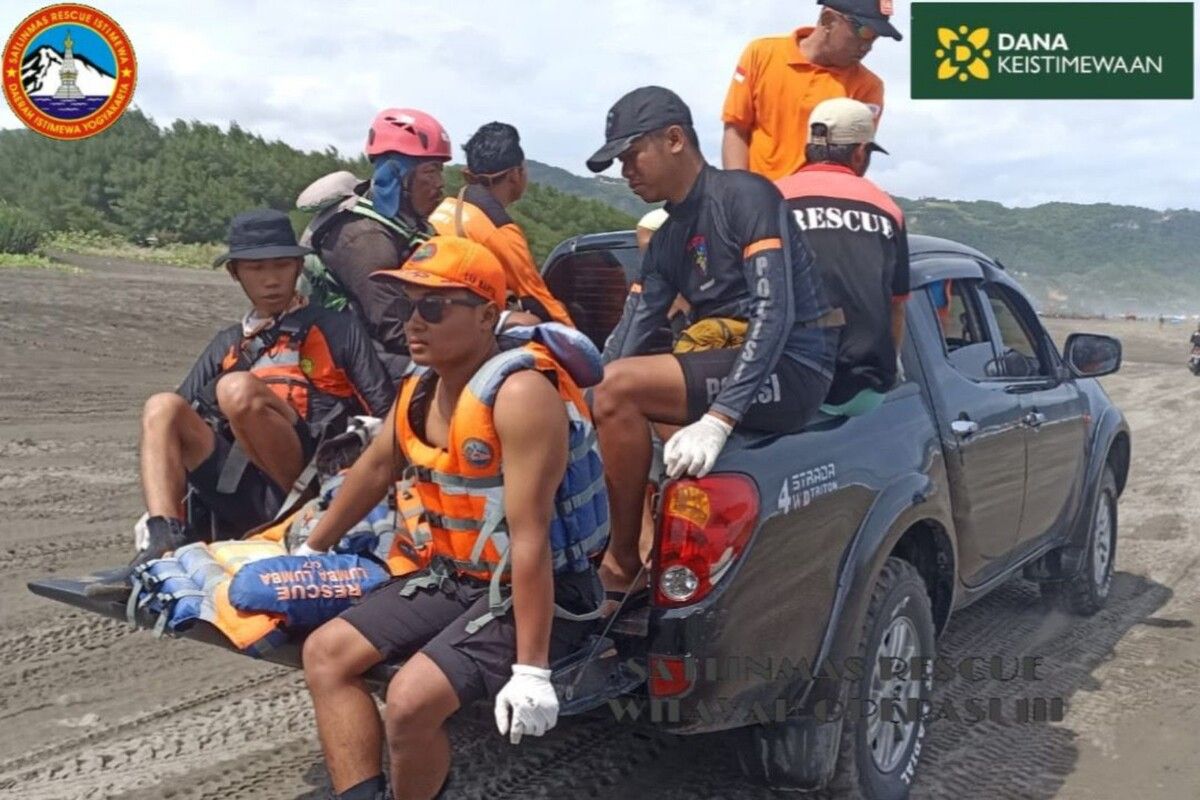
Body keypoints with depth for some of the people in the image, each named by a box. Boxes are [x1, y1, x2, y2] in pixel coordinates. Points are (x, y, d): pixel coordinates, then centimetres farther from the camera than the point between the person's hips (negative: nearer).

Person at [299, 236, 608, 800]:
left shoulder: (519, 392, -24)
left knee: (412, 701, -24)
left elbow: (530, 538, -28)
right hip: (453, 577, 9)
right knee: (326, 652, 3)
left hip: (534, 591, -9)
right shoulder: (420, 385, 3)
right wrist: (312, 548, 29)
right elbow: (375, 468, 20)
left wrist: (530, 669, -28)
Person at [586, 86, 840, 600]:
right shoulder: (667, 239, 16)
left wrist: (718, 420, -31)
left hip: (789, 370, -9)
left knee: (618, 388, -24)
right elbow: (628, 338, 8)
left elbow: (776, 313, -21)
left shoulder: (744, 195, -9)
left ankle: (622, 566, -13)